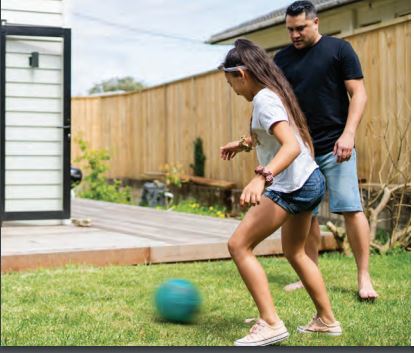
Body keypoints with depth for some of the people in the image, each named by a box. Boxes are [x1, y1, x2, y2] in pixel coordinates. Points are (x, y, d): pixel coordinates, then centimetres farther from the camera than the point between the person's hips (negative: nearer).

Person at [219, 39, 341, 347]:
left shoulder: (264, 100, -17)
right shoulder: (275, 92, 14)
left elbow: (292, 146, -32)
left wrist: (262, 177, -44)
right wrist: (242, 144, 39)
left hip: (291, 186, -11)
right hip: (311, 181, 11)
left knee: (239, 245, -9)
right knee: (295, 253, 25)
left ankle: (270, 323, -11)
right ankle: (327, 320, 32)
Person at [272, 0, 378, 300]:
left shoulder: (338, 49, -1)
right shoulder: (282, 59, 10)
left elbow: (358, 93, -5)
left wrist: (348, 134, -16)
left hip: (334, 147, -4)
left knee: (351, 209, -8)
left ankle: (364, 278, 0)